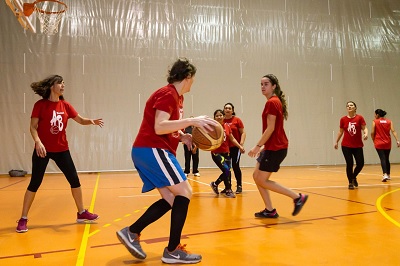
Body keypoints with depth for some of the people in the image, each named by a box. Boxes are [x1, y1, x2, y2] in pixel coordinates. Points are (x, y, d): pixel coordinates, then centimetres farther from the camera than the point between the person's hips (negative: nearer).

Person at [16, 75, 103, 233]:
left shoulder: (65, 106, 4)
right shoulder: (40, 105, -7)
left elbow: (81, 120, 7)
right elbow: (33, 126, -9)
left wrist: (92, 121, -14)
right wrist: (38, 142, -25)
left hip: (61, 150, 4)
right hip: (43, 149, -4)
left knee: (74, 180, 6)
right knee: (34, 184, -1)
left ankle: (82, 213, 20)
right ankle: (23, 219, 14)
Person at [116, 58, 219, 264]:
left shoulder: (176, 97, 18)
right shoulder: (167, 94, -12)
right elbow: (159, 127, -24)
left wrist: (183, 137, 7)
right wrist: (192, 121, -28)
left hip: (150, 151, 10)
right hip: (151, 150, -10)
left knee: (171, 199, 9)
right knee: (184, 192, -10)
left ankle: (131, 232, 13)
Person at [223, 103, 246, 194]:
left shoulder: (237, 120, -3)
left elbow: (243, 133, -2)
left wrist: (241, 144, -13)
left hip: (235, 147, -3)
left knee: (235, 166, -5)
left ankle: (239, 186, 8)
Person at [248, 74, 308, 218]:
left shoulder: (272, 102, -13)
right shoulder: (276, 101, 16)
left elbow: (270, 128, -19)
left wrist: (258, 145, -16)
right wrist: (264, 146, 19)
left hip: (275, 148, -10)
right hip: (273, 146, 10)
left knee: (262, 180, -4)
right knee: (257, 176, 12)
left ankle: (298, 197, 1)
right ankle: (270, 210, 16)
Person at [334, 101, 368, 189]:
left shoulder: (360, 118, -1)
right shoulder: (343, 119, 3)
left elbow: (364, 128, -7)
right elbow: (341, 131, 13)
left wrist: (366, 134, -28)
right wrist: (337, 142, 18)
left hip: (358, 146, 0)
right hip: (346, 146, 0)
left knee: (360, 163, -3)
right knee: (349, 164, -2)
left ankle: (354, 177, 27)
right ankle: (350, 182, 15)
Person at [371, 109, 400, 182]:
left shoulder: (375, 121, -3)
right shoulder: (389, 121, 6)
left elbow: (372, 133, -6)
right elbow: (393, 131, -6)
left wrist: (374, 141, 9)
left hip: (379, 143, -4)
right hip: (388, 143, 4)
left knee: (382, 159, -8)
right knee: (387, 159, 17)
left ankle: (385, 174, -25)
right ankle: (388, 175, 25)